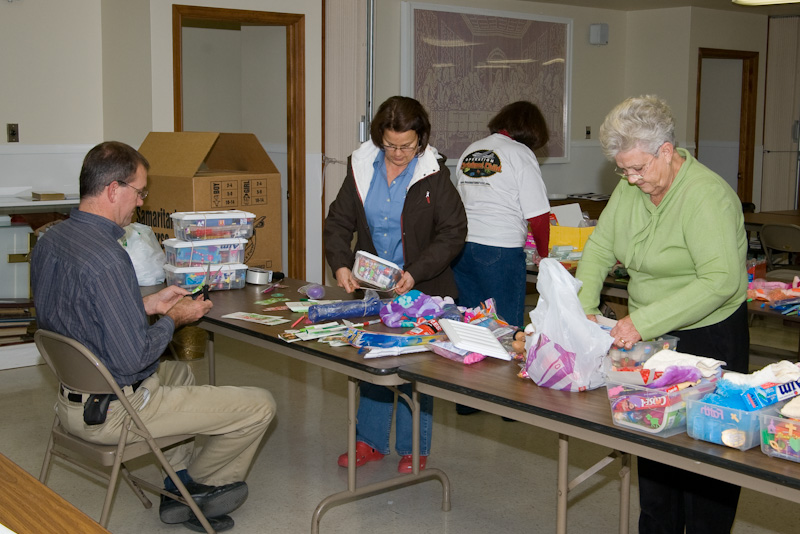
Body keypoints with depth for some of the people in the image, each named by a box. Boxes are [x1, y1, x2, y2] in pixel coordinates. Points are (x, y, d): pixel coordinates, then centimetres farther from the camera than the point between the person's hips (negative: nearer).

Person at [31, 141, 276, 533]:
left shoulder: (49, 240, 1)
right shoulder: (106, 258, -29)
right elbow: (132, 358, -28)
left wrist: (147, 304, 11)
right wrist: (173, 320, -10)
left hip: (69, 397, 10)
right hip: (114, 412, -10)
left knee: (179, 371, 36)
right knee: (259, 405, -3)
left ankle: (181, 481, 28)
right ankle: (202, 484, 24)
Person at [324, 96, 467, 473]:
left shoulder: (433, 174, -9)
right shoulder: (361, 168, 1)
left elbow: (453, 232, -10)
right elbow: (338, 222, 5)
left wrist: (415, 273, -21)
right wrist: (340, 264, -13)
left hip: (420, 291, -4)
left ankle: (413, 449, 18)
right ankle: (370, 442, 28)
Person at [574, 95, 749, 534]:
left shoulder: (706, 195, -22)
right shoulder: (631, 187, 2)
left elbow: (722, 280, -30)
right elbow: (600, 248, 7)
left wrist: (643, 322, -32)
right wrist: (582, 308, -9)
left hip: (709, 337, -7)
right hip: (650, 335, 7)